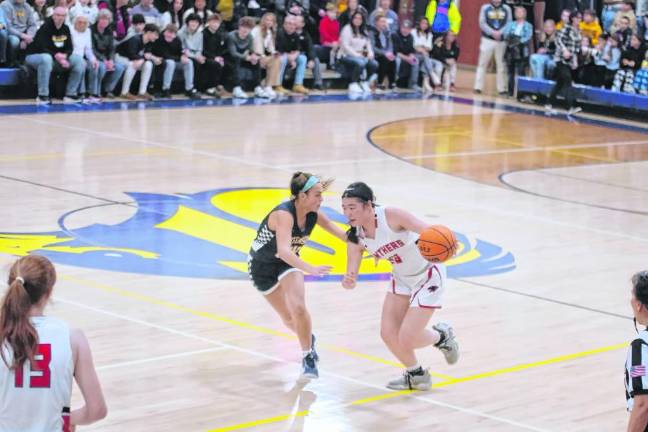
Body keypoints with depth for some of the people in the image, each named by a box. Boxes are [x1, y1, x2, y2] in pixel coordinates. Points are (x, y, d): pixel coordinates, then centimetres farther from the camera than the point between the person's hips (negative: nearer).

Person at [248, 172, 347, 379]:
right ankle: (308, 339, 38)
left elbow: (345, 236, -10)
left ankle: (308, 356, -2)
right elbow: (284, 251, -51)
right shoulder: (284, 214, -37)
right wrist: (310, 269, -63)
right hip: (262, 266, -3)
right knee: (289, 318, 5)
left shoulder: (314, 214, -17)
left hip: (289, 261, 4)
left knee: (298, 308, -20)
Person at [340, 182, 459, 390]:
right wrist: (348, 281, -36)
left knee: (406, 339, -11)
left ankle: (441, 336, 21)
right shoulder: (355, 237, -11)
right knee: (388, 333, -1)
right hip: (402, 278, 6)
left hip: (428, 274, -6)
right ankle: (416, 374, 25)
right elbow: (352, 275, -11)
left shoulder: (390, 216, -30)